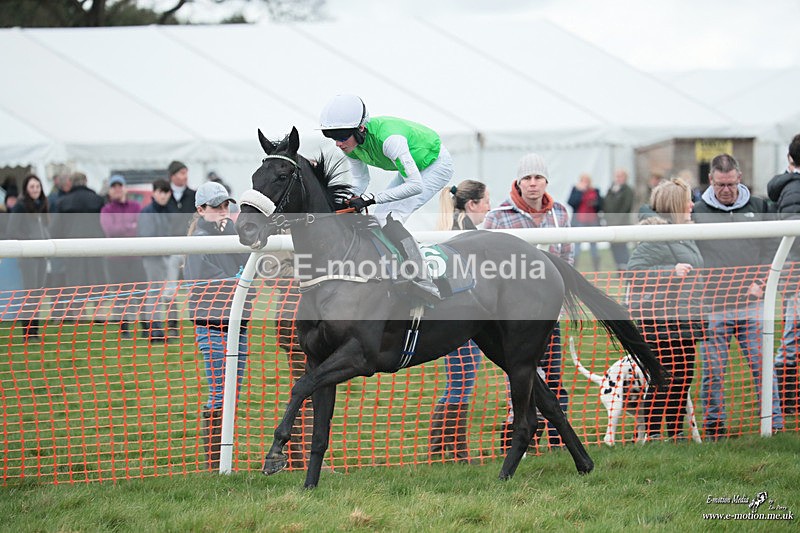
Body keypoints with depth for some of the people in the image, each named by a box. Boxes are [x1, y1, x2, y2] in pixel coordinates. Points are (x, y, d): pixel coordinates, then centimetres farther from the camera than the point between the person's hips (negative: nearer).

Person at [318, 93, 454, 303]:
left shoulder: (388, 138, -39)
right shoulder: (350, 143, -15)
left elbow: (416, 185, -40)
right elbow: (360, 180, -1)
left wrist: (371, 198, -42)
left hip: (436, 165, -9)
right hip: (413, 168, 9)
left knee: (391, 219, -21)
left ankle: (423, 282, -20)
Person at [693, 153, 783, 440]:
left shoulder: (758, 207, 10)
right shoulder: (697, 212, 5)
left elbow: (771, 250, 10)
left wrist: (760, 283, -3)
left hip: (752, 304, 1)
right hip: (712, 307, -1)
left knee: (763, 364, -1)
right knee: (713, 370, 0)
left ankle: (774, 423, 5)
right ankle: (714, 425, 9)